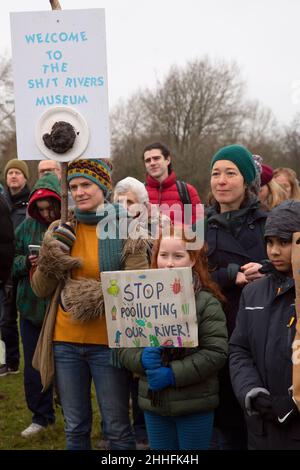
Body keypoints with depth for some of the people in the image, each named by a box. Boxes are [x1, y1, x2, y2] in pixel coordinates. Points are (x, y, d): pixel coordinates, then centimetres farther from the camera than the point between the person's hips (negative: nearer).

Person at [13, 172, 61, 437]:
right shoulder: (28, 227, 3)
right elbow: (12, 263, 8)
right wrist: (27, 262, -12)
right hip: (32, 306, 4)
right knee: (34, 366, 11)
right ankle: (41, 417, 28)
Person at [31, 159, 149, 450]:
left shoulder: (127, 228, -4)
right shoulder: (60, 231, 7)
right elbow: (40, 289, 6)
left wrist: (99, 295, -20)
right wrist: (51, 255, -11)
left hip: (108, 342, -3)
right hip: (65, 342, 4)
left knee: (117, 428, 8)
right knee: (75, 427, 16)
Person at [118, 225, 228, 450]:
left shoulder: (207, 302, -10)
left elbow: (216, 352, -15)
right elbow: (124, 347, 4)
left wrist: (173, 373, -20)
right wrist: (142, 359, -17)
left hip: (195, 404, -4)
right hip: (153, 401, 4)